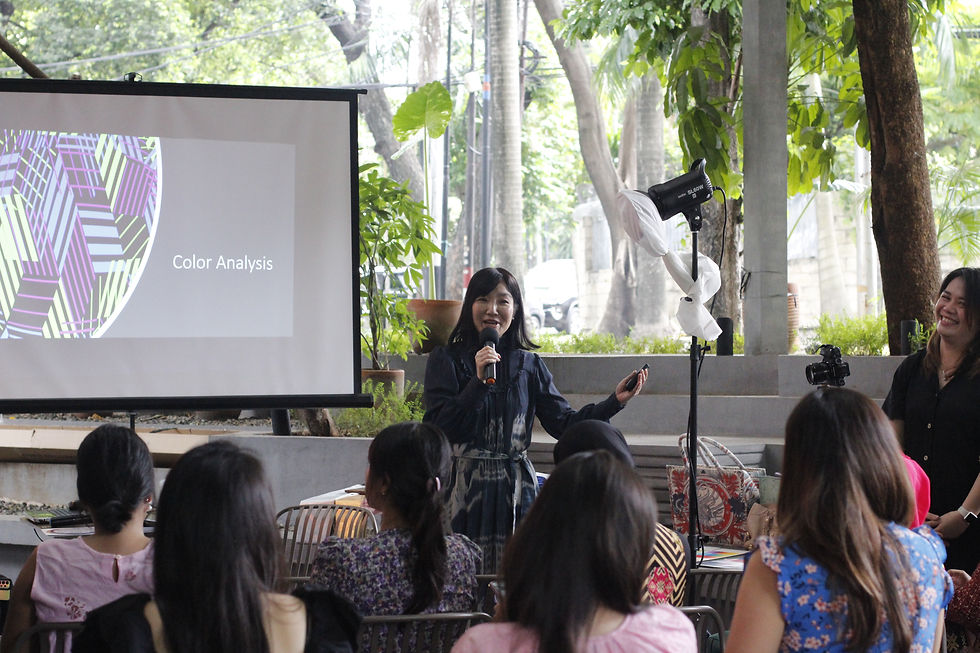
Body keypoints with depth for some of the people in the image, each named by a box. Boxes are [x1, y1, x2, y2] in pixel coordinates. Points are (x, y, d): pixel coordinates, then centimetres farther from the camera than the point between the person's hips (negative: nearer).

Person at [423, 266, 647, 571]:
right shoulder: (446, 359, 2)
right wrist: (479, 381, -18)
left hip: (514, 489, 3)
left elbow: (564, 423, 6)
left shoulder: (528, 364, 11)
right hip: (464, 489, -3)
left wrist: (615, 401, -6)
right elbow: (437, 428, -10)